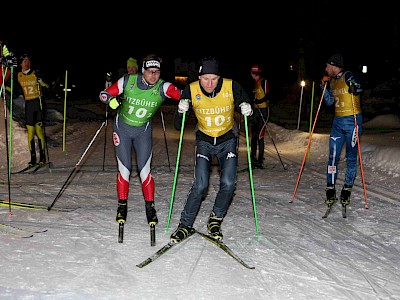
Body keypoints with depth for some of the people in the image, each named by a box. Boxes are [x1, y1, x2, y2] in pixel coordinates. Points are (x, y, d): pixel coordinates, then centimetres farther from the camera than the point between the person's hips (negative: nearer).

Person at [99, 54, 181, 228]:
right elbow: (104, 94, -8)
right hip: (122, 128, 0)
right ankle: (122, 206, 15)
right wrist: (111, 101, -30)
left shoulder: (162, 87, -17)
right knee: (124, 168, 0)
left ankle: (150, 207, 10)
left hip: (143, 131, 0)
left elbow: (180, 94, -32)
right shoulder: (127, 81, -16)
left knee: (144, 169, -3)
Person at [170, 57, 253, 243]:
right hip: (204, 141, -1)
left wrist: (247, 110, -26)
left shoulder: (232, 87, -19)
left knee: (228, 184, -10)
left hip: (227, 140, 1)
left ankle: (216, 220, 15)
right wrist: (181, 111, -32)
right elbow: (178, 126, -11)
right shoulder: (191, 91, -17)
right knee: (200, 185, -13)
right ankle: (185, 225, 4)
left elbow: (245, 104, -2)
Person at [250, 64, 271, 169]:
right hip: (256, 109, 9)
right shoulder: (256, 83, 16)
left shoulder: (264, 82, -9)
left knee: (260, 135, -11)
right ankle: (253, 157, 14)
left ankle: (260, 160, -7)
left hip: (263, 110, -9)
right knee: (254, 135, 8)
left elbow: (267, 96, -16)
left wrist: (258, 101, -28)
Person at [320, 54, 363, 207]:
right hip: (338, 122, 6)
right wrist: (324, 87, 5)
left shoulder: (348, 76, -9)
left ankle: (347, 190, 13)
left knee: (351, 157, 2)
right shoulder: (332, 81, 13)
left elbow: (359, 89, -23)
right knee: (333, 156, 1)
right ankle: (330, 190, 7)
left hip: (352, 121, -6)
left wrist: (354, 88, -44)